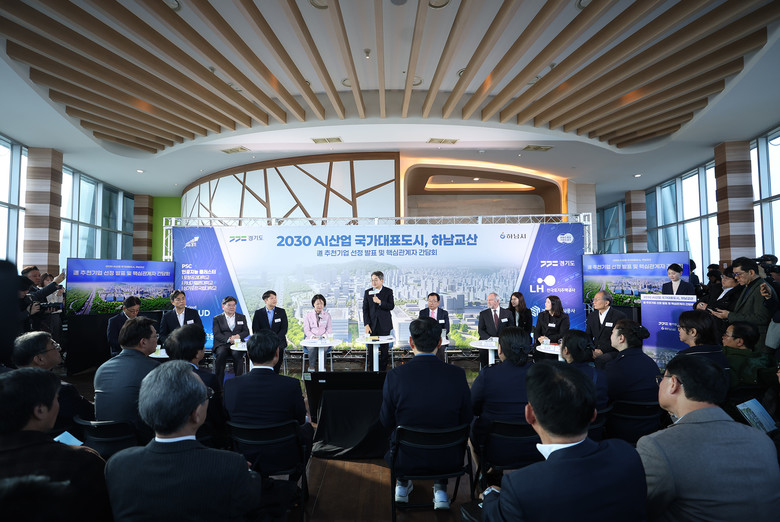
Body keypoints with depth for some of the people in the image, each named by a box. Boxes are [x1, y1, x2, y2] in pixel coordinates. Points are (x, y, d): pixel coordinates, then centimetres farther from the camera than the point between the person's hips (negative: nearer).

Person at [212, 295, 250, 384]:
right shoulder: (217, 319, 13)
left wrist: (239, 336, -12)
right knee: (221, 353, -34)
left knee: (237, 354, -33)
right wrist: (228, 339, -19)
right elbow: (216, 334, -1)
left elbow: (246, 331, 12)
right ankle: (218, 385, -27)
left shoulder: (242, 317, 20)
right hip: (222, 344, -1)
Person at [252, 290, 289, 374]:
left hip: (278, 343, 1)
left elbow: (284, 329, 2)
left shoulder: (281, 312, 9)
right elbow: (255, 330, 3)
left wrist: (275, 339, -13)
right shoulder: (258, 313, 9)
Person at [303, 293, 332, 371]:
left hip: (323, 339, 0)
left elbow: (329, 329, 8)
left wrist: (324, 336, -12)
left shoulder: (327, 315, 13)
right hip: (311, 339, 0)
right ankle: (311, 366, -17)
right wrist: (313, 337, -15)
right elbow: (306, 329, 3)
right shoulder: (308, 315, 11)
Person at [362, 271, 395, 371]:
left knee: (384, 349, 4)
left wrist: (380, 302, -19)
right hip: (372, 325, 1)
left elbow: (391, 306, -6)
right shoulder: (367, 292, 7)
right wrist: (366, 324, -5)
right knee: (371, 350, 1)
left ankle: (382, 370, 15)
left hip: (384, 325, -1)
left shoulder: (388, 291, 2)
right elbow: (365, 309, 4)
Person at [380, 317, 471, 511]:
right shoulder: (457, 374, -16)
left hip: (406, 460, 0)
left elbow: (387, 423, -8)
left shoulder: (395, 376, -20)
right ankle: (441, 490, 31)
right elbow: (466, 420, -5)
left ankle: (402, 485, 42)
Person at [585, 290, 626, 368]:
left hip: (612, 351, -5)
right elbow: (588, 335, 13)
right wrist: (591, 350, -7)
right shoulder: (591, 316, 14)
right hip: (595, 350, 5)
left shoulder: (619, 316, -4)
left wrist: (602, 350, -17)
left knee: (600, 360, -36)